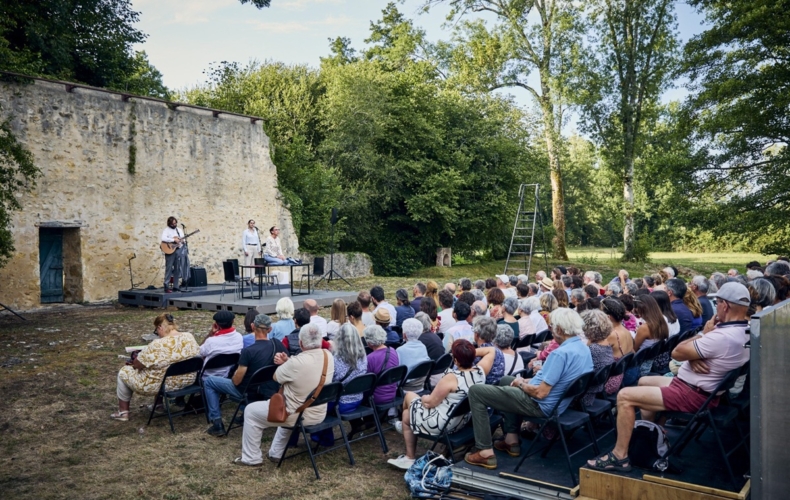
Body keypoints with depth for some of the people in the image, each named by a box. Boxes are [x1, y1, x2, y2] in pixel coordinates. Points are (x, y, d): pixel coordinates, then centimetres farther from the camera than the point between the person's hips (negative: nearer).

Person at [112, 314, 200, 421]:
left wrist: (134, 361, 12)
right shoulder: (190, 337, -9)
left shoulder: (157, 345, -25)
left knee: (124, 372, 16)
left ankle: (123, 412, 27)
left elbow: (136, 364, -12)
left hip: (162, 385, -6)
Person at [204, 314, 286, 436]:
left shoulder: (248, 351, -24)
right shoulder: (278, 345, -8)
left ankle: (217, 424, 6)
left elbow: (236, 381, -17)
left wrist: (235, 374, 4)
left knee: (208, 381, 10)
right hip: (272, 393, 6)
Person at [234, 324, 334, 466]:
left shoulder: (296, 362, -29)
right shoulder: (329, 356, -8)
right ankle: (276, 453, 42)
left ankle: (251, 458, 23)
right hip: (319, 414, 7)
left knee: (250, 411, 13)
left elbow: (276, 377, -10)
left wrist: (284, 362, 8)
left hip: (299, 415, -7)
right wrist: (287, 361, -5)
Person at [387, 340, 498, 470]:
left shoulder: (451, 378, -30)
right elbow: (491, 350, 7)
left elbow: (430, 403, -20)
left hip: (442, 424, -8)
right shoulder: (480, 371, -12)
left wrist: (423, 398, 1)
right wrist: (472, 352, -3)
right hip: (464, 420, 8)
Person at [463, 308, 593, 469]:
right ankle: (512, 441, 28)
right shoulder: (584, 348, 3)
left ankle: (485, 453, -6)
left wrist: (521, 384, -7)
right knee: (505, 380, 33)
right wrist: (527, 380, 8)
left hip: (542, 405, -10)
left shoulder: (561, 353, -27)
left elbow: (540, 393, -26)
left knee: (476, 391, -7)